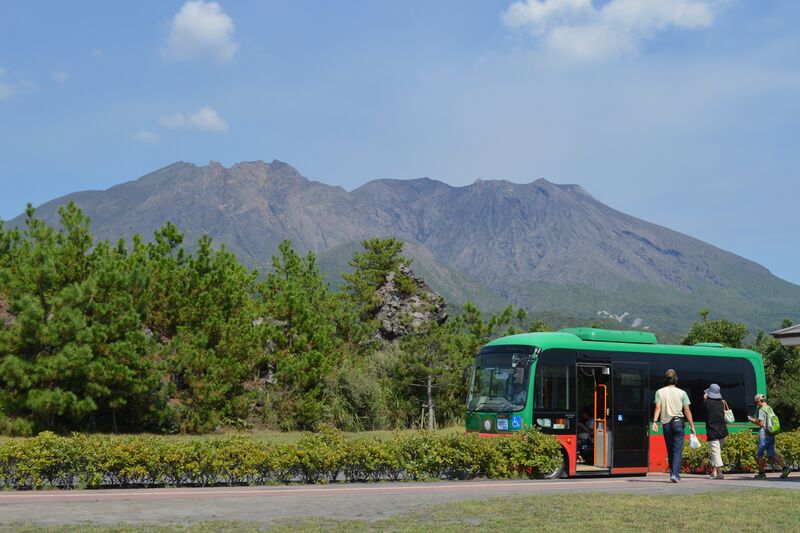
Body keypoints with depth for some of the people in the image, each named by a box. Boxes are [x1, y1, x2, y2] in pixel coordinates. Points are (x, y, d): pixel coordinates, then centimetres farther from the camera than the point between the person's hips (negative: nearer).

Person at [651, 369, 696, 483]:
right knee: (678, 450, -4)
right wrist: (692, 425, 4)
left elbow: (658, 408, -8)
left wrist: (655, 422, -13)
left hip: (666, 423, 2)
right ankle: (675, 474, -16)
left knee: (670, 450, 13)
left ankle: (673, 473, 19)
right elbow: (687, 410, 0)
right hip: (678, 422, -2)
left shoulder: (660, 392, 3)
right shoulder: (682, 393, 1)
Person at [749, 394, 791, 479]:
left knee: (759, 454, 3)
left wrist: (752, 420, 0)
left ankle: (761, 473, 8)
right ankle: (785, 467, -9)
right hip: (771, 434, 8)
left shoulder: (761, 410, -10)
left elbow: (761, 423, -16)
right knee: (772, 454, 6)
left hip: (764, 434, -8)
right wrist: (755, 419, 25)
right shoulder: (770, 409, 17)